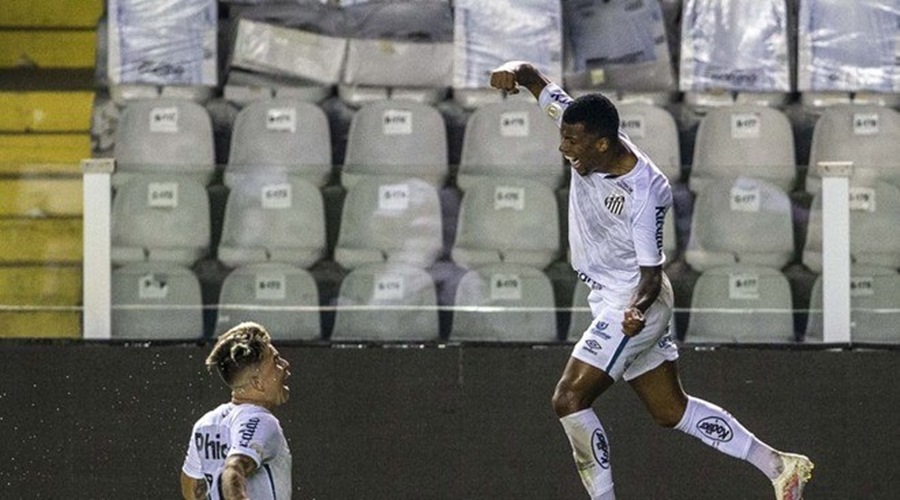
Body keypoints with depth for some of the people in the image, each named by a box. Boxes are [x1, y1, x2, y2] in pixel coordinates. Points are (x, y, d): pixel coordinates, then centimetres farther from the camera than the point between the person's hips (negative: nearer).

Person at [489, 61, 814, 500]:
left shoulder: (645, 193, -28)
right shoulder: (586, 136, -10)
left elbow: (651, 272, -20)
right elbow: (536, 80, -1)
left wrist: (638, 308, -40)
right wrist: (514, 71, -24)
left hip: (634, 303, -8)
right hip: (611, 301, 8)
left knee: (569, 400, -15)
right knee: (670, 410, 14)